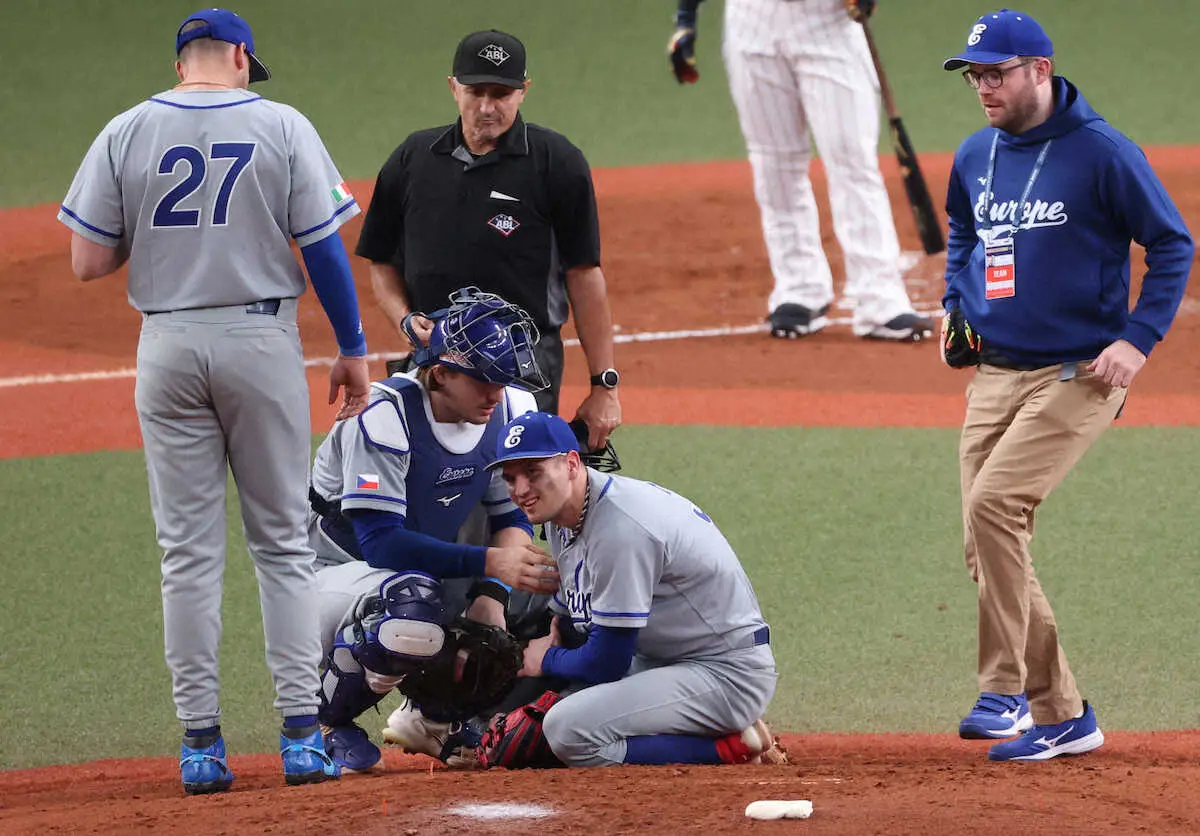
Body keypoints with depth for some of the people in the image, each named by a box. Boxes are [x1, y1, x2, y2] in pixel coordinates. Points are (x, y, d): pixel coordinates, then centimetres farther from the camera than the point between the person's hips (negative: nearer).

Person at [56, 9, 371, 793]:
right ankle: (302, 733, 2)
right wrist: (353, 350, 5)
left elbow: (87, 262, -2)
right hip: (262, 342, -1)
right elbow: (325, 249, -4)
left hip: (168, 344, 1)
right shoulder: (283, 127, -3)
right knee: (283, 542, 7)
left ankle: (201, 742, 3)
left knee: (189, 550, 6)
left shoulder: (127, 134, 0)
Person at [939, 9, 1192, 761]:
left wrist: (1139, 339, -15)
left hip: (1077, 375, -7)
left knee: (995, 504, -24)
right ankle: (1061, 715, 14)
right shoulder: (975, 157, 9)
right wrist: (954, 304, 14)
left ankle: (1005, 691, -18)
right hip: (994, 374, 7)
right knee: (989, 551, 3)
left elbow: (1173, 244, -6)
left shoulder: (1100, 151, -10)